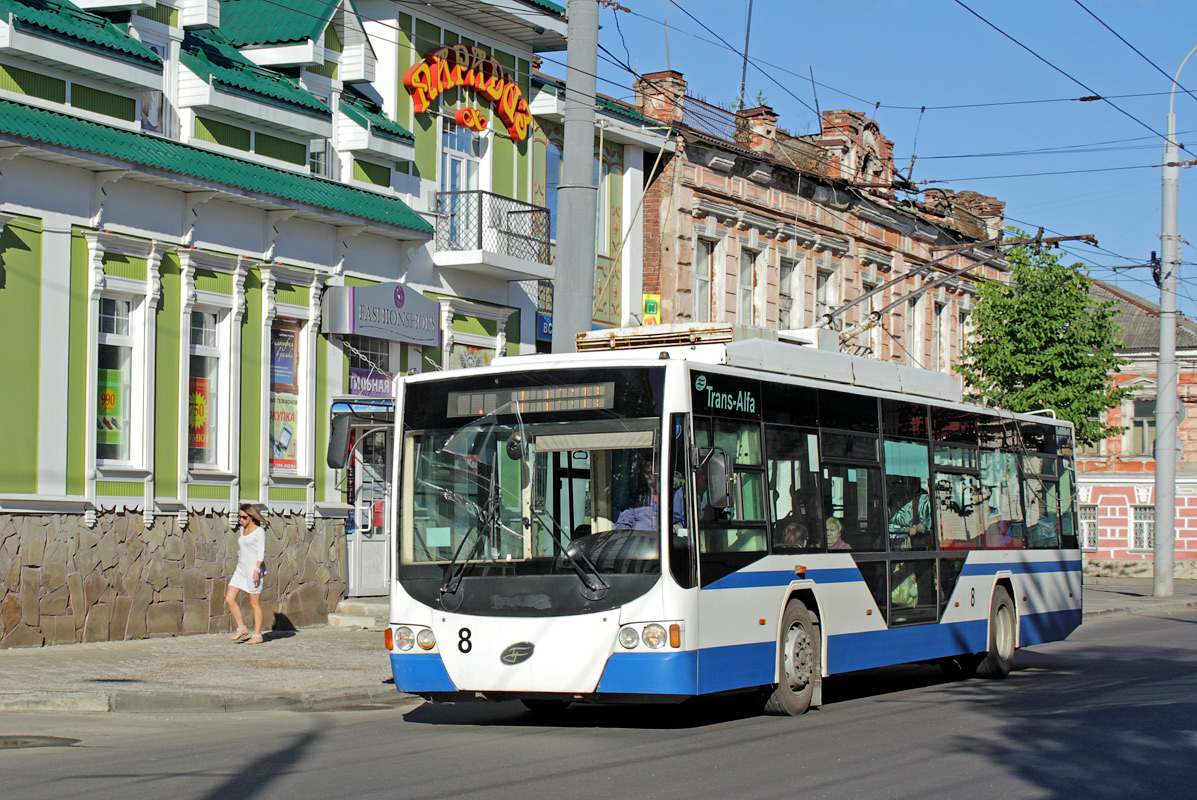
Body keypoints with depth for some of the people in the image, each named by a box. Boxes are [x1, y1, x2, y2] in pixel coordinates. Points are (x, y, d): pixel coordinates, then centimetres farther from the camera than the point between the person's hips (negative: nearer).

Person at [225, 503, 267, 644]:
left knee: (255, 603, -2)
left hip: (253, 568, -8)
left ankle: (257, 635, 4)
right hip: (241, 569, 8)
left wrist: (257, 569, -19)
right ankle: (242, 629, 7)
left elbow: (261, 552, -11)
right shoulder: (243, 530, 15)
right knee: (229, 599, -3)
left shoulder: (259, 531, -7)